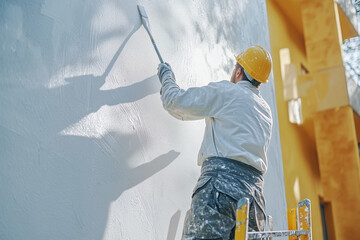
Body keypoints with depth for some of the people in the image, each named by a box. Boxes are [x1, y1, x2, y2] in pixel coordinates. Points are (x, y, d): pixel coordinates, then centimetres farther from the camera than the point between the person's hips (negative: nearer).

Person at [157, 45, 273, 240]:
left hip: (221, 180, -7)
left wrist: (166, 77, 26)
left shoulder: (225, 91, 3)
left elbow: (176, 102, 4)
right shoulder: (266, 111, 25)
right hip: (254, 190, 8)